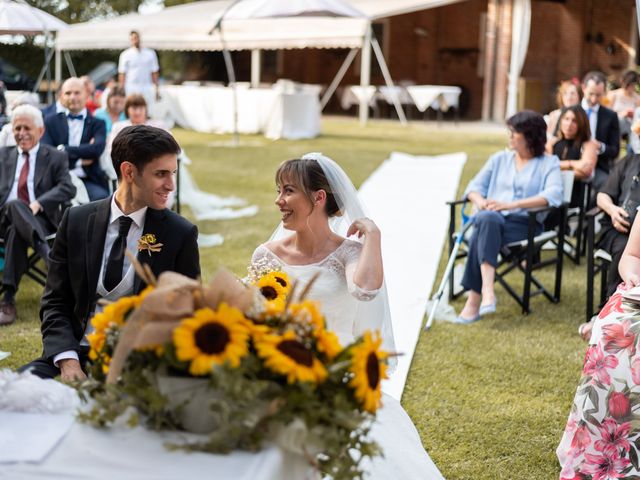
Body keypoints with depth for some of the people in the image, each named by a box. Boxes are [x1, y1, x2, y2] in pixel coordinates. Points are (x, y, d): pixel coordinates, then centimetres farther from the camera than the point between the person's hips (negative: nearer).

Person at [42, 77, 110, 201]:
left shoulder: (97, 124, 13)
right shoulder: (51, 121, 14)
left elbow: (97, 149, -8)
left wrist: (64, 149, -8)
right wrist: (79, 159, -6)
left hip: (88, 181, 1)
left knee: (101, 197, -31)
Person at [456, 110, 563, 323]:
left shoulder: (549, 163, 9)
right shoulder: (500, 159, 23)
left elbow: (553, 195, -10)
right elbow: (475, 186, 17)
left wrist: (510, 204, -21)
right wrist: (481, 202, -9)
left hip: (523, 223, -3)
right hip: (492, 219, 3)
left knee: (480, 235, -35)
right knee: (488, 219, -36)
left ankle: (474, 300, -37)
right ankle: (487, 290, -48)